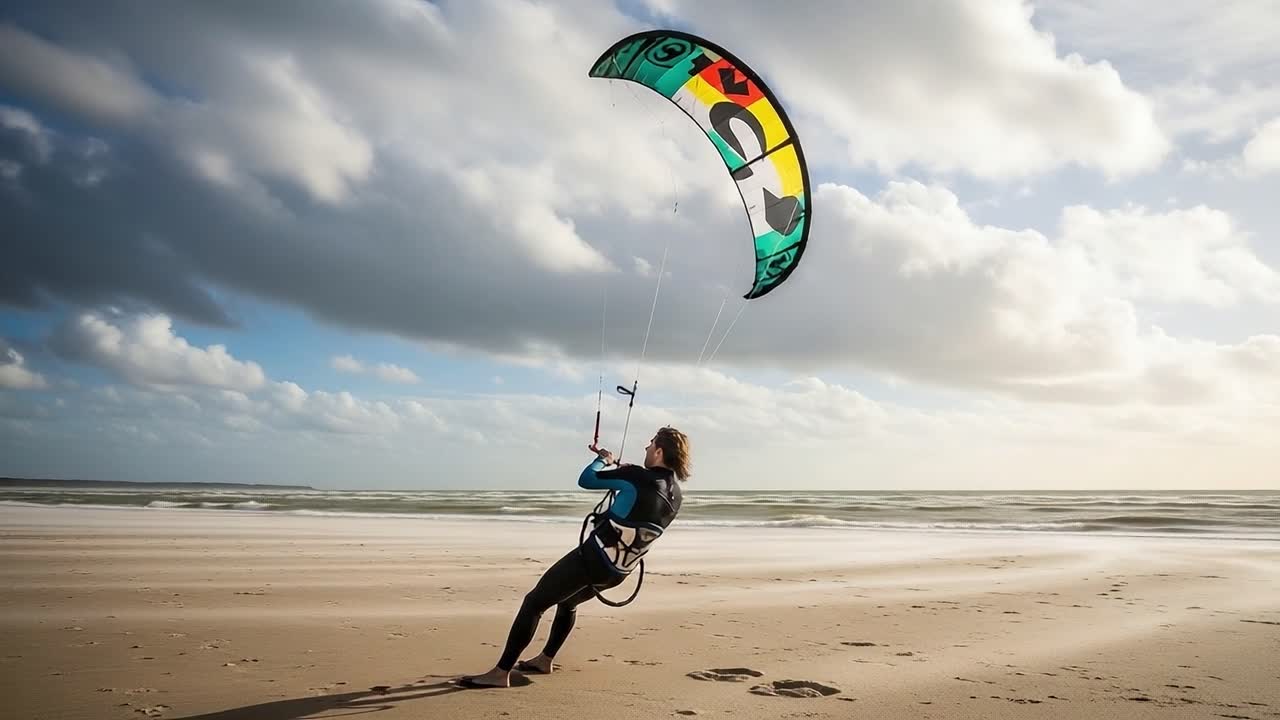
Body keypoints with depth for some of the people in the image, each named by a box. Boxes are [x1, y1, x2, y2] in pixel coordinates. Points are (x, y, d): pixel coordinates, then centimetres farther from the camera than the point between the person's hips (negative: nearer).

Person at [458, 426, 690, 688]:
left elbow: (585, 480, -7)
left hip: (593, 558, -8)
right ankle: (545, 660, 40)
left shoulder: (637, 477, -18)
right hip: (617, 572, 8)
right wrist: (617, 469, 24)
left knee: (533, 603, -1)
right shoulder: (676, 495, 3)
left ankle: (500, 673, -3)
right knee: (568, 601, 31)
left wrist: (603, 459, 12)